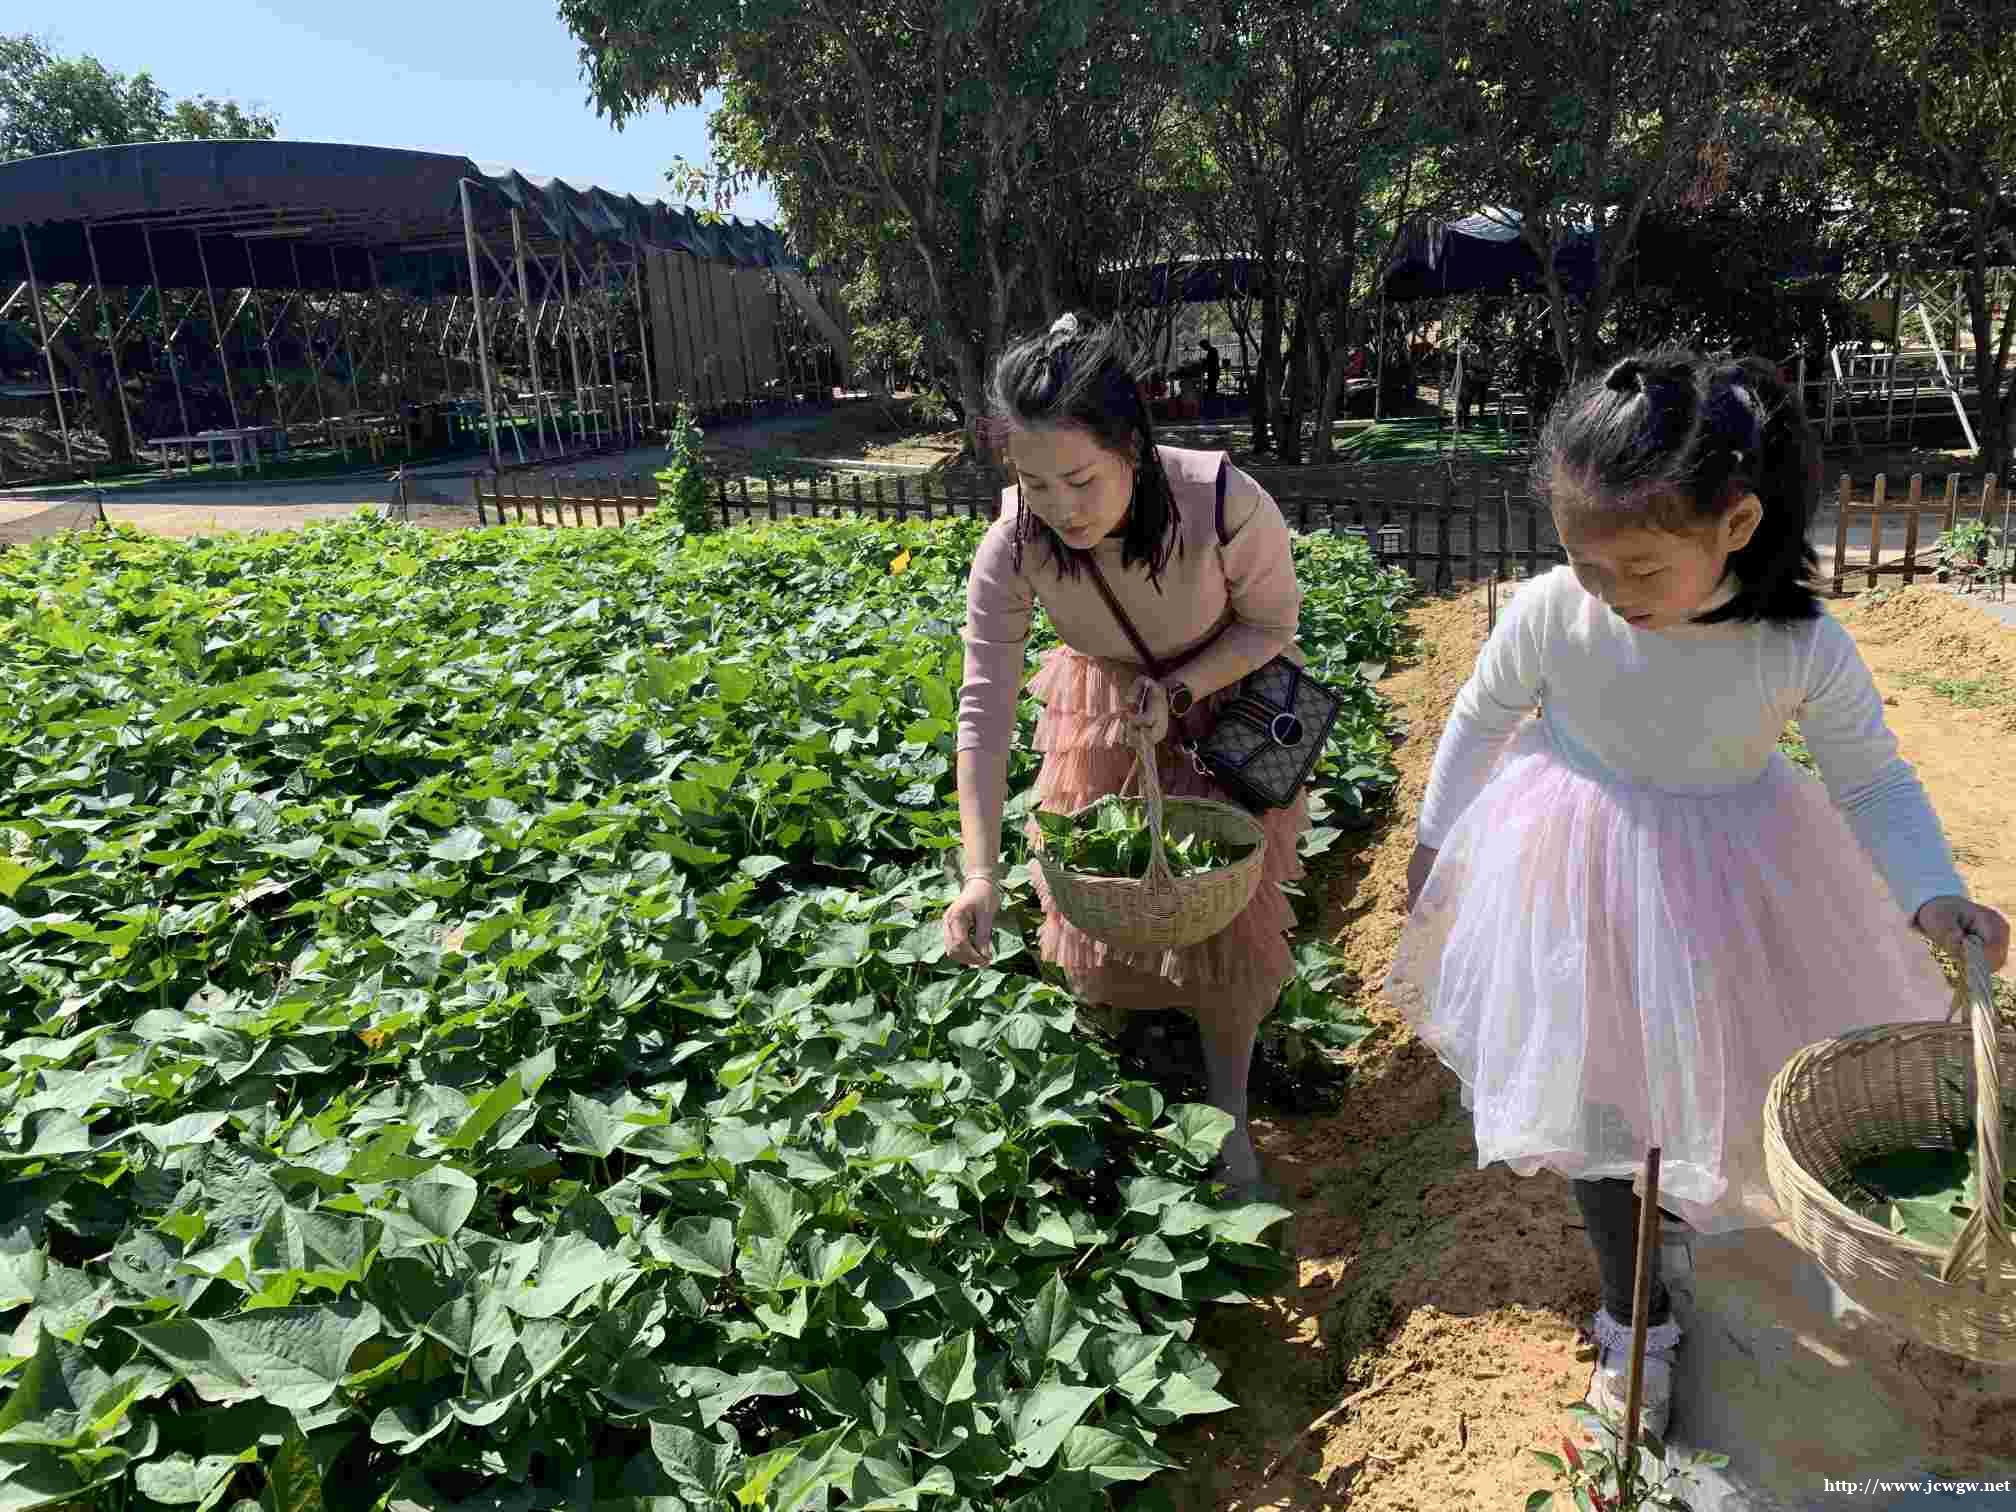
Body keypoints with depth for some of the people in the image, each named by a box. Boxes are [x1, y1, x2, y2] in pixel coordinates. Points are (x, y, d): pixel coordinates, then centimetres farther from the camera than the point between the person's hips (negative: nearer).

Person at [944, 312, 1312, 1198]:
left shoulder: (1225, 505, -36)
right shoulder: (1014, 544, -30)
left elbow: (1273, 623, -17)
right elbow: (985, 703, -29)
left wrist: (1176, 690, -32)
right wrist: (982, 872, -36)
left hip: (1227, 701, -2)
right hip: (1104, 709, 2)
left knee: (1226, 910, 1)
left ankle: (1228, 1113, 22)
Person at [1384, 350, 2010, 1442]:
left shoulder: (1804, 649, -22)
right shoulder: (1551, 614, -23)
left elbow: (1874, 783, -5)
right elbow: (1481, 719, -4)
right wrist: (1437, 842, 6)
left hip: (1730, 880, 1)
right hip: (1579, 879, 0)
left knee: (1717, 1069, 16)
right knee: (1599, 1093, 10)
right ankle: (1632, 1317, 34)